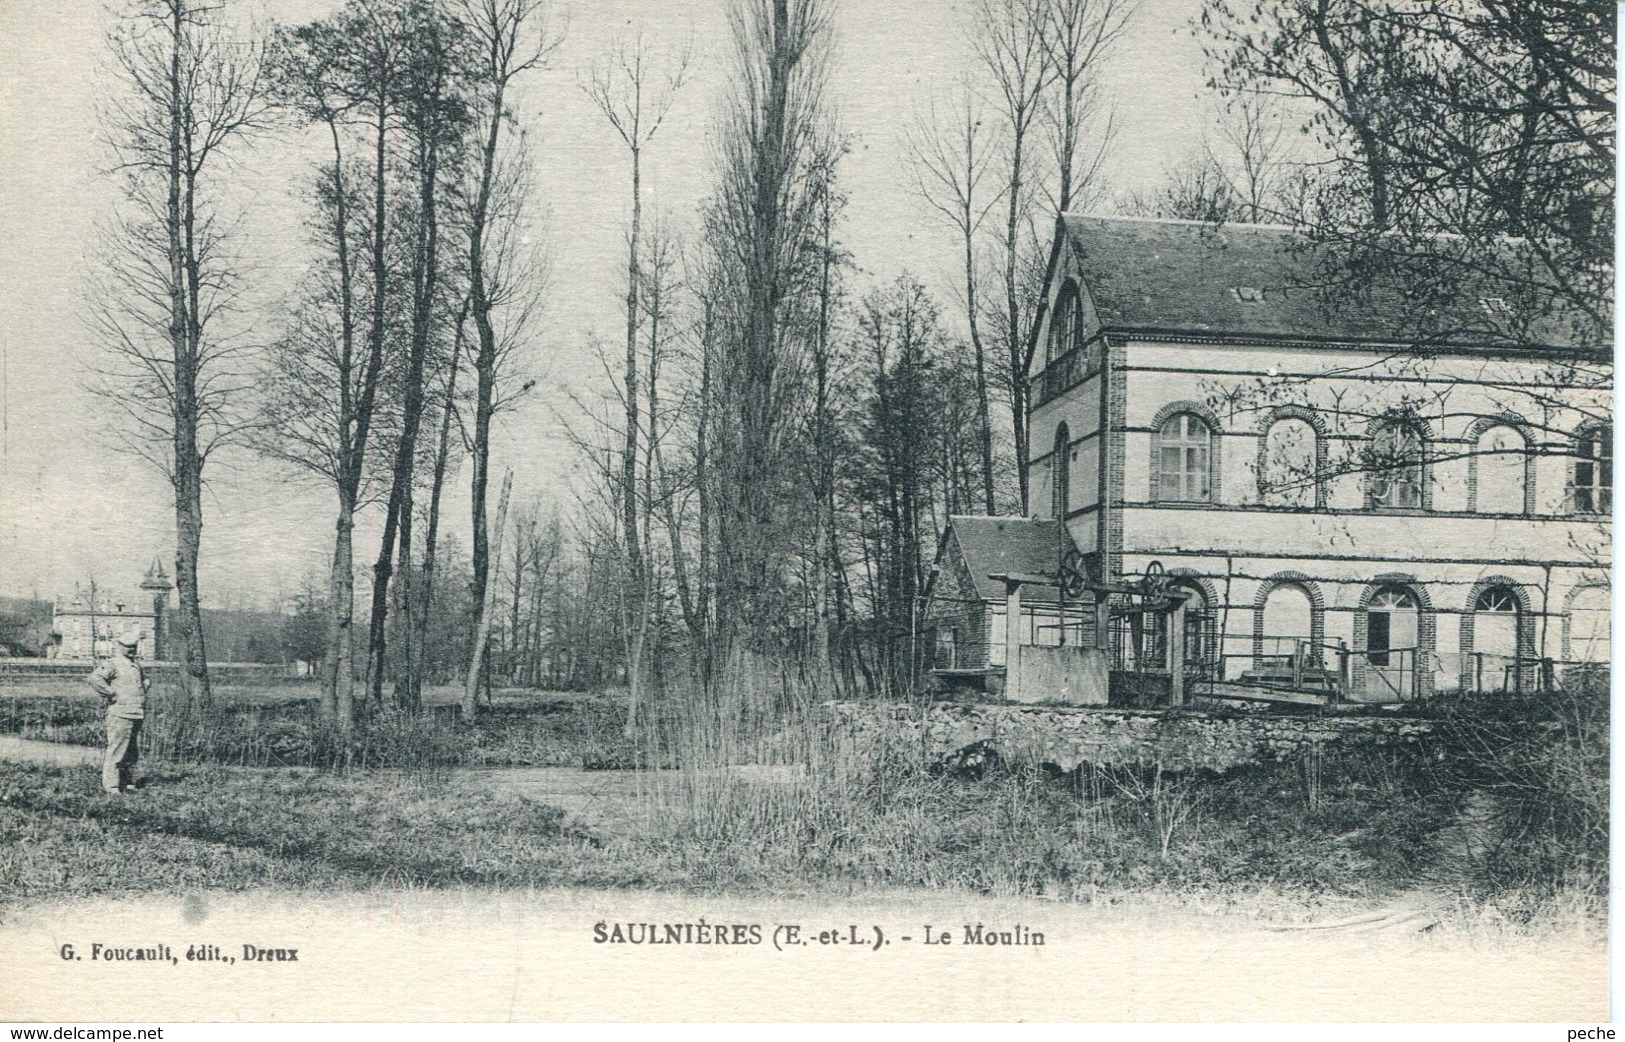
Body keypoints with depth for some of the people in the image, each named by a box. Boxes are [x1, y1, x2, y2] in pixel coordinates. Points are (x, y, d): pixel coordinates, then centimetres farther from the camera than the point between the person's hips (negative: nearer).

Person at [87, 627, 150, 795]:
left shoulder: (137, 664, 18)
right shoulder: (112, 665, -6)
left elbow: (146, 680, 37)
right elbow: (95, 679, -22)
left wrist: (144, 690, 17)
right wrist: (111, 695, -17)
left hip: (138, 716, 8)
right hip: (120, 714, -8)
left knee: (133, 752, 10)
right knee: (116, 750, -7)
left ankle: (125, 783, 19)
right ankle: (111, 784, -4)